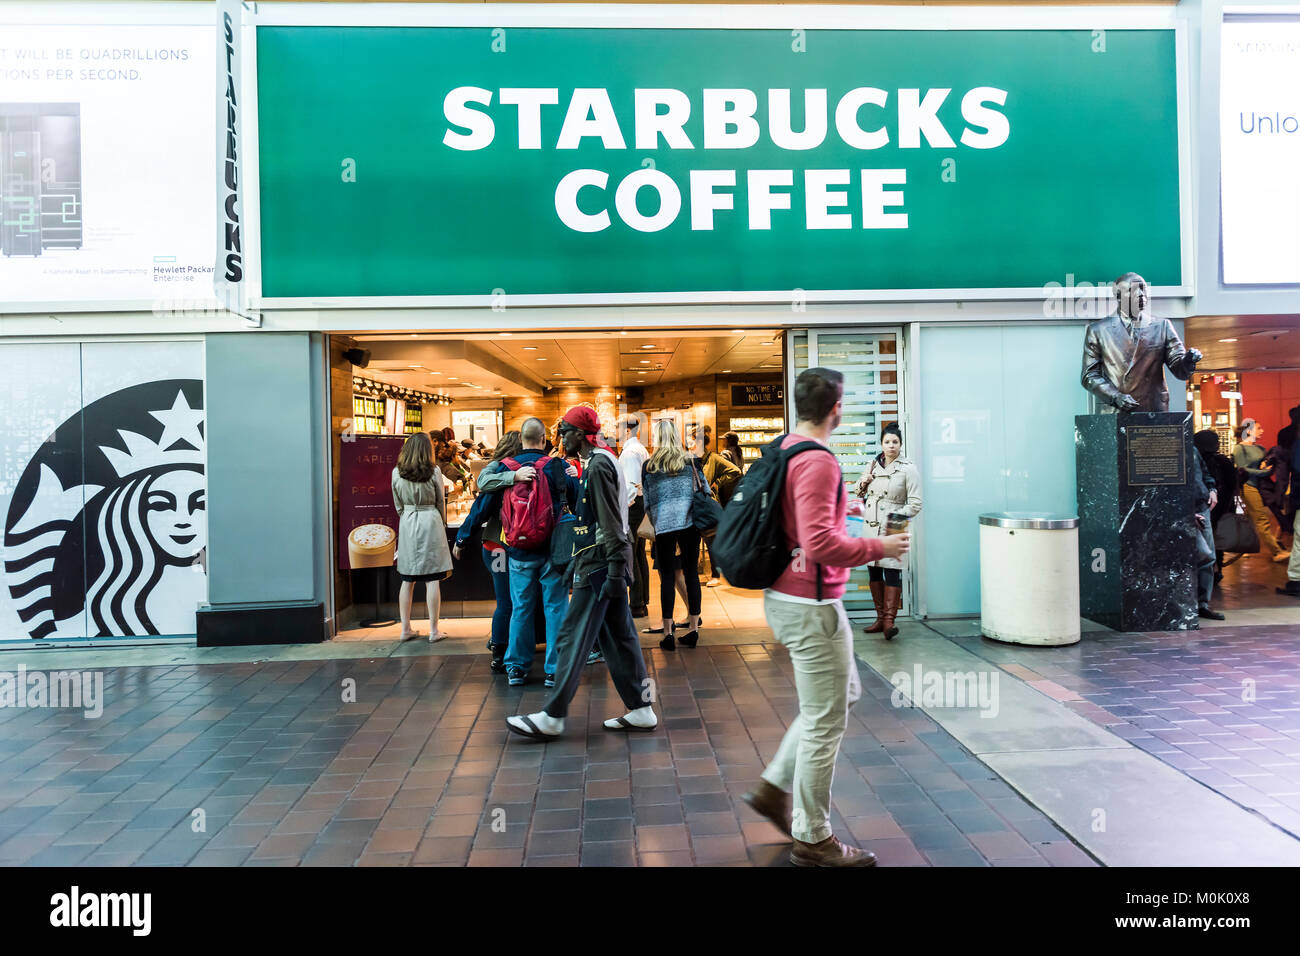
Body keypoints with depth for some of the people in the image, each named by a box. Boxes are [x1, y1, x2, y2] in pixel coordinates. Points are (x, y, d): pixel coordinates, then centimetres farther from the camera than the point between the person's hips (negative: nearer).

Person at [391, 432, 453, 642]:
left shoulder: (397, 473, 0)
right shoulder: (434, 472, -6)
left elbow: (398, 505, 8)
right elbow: (441, 502, 3)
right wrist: (442, 524, 18)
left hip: (407, 524, 3)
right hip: (431, 522, -2)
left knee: (407, 580, 10)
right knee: (432, 580, 0)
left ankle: (405, 629, 14)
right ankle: (433, 630, 3)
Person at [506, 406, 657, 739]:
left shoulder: (598, 465, -14)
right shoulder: (602, 460, 18)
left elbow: (611, 523, -20)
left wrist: (615, 571, -22)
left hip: (600, 562, -10)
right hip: (608, 561, 10)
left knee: (574, 637, -6)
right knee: (619, 635, 11)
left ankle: (552, 716, 0)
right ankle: (641, 709, 15)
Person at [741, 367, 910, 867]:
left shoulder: (783, 450, 9)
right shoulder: (818, 462, -21)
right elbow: (820, 544, -28)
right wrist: (879, 547, -17)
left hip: (786, 597, 10)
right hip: (811, 606, -10)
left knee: (844, 692, 23)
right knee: (825, 721, 2)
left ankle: (774, 787, 25)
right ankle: (812, 839, 17)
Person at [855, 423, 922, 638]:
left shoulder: (908, 469, -4)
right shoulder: (873, 465, 12)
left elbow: (915, 504, -6)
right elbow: (860, 494, 25)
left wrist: (897, 516, -16)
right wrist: (863, 484, 4)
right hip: (871, 526, 6)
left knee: (892, 571, -11)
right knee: (873, 571, 8)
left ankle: (889, 620, -10)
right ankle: (880, 618, 17)